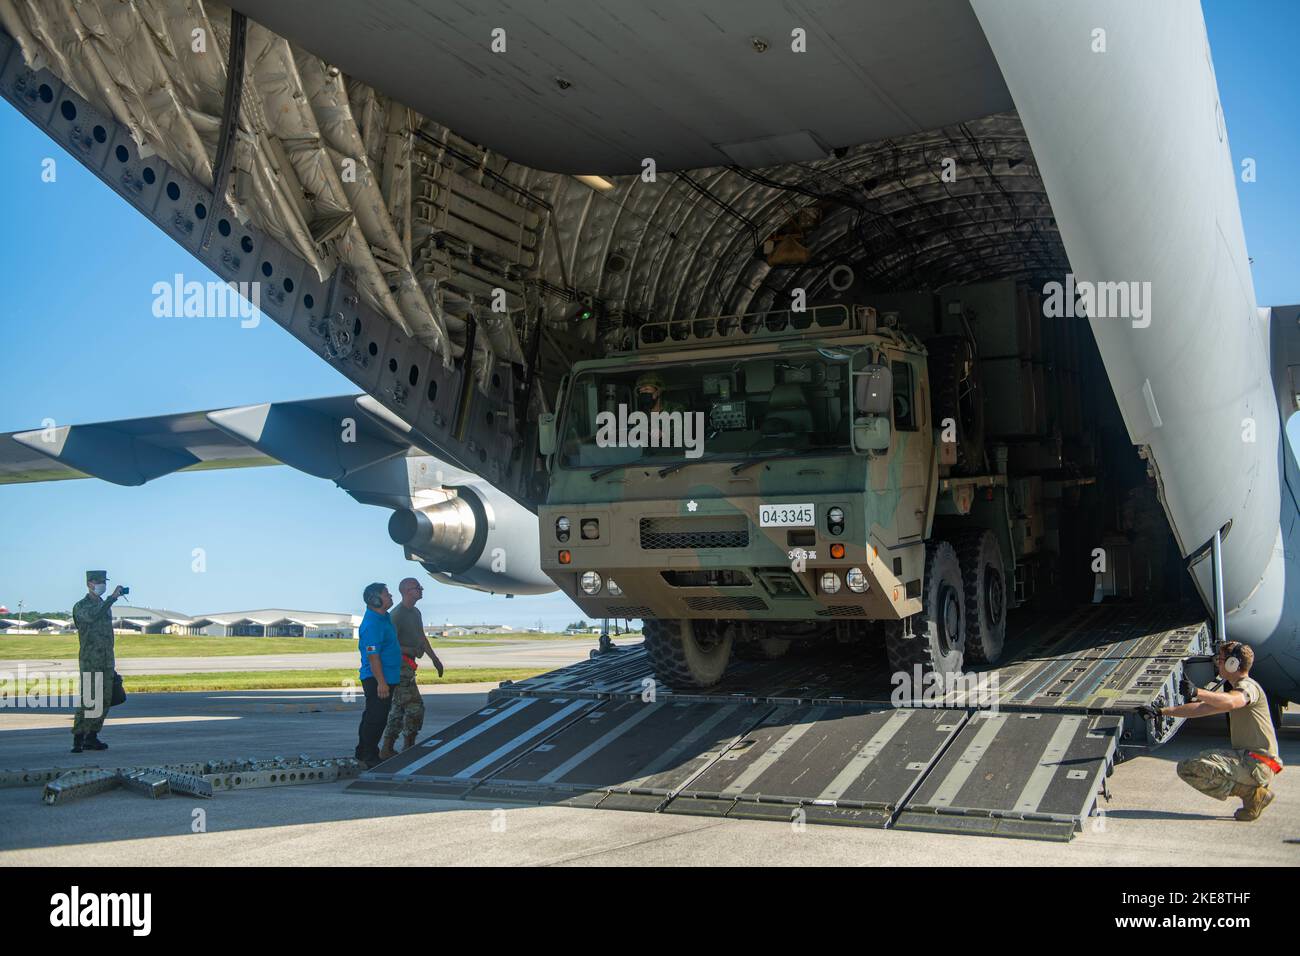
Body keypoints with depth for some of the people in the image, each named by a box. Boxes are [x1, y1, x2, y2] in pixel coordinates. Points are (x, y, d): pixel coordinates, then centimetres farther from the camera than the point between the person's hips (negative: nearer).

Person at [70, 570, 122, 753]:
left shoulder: (105, 605, 18)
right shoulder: (80, 607, -2)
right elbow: (92, 617, -26)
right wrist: (112, 598, -30)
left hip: (107, 662, 7)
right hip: (89, 661, -7)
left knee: (104, 700, 5)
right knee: (87, 701, -12)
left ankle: (92, 738, 11)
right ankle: (78, 739, -9)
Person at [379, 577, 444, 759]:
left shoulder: (415, 613, 15)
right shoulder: (397, 614, -15)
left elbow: (422, 638, 24)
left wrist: (435, 659, 25)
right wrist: (412, 650, -20)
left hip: (407, 666, 10)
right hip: (400, 665, -10)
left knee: (398, 708, 12)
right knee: (415, 707, -8)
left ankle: (387, 749, 18)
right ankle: (408, 747, 2)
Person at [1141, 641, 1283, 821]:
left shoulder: (1248, 686, -11)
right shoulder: (1235, 689, 21)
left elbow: (1230, 702, -36)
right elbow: (1201, 709, 20)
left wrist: (1197, 692, -48)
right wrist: (1161, 711, 14)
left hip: (1258, 763, -10)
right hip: (1245, 758, 10)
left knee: (1198, 766, -26)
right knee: (1186, 768, 8)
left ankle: (1252, 793, -10)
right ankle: (1251, 793, 5)